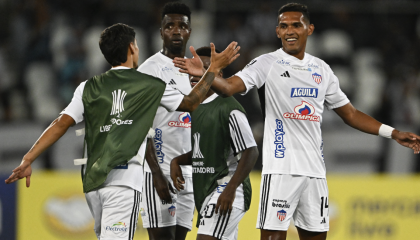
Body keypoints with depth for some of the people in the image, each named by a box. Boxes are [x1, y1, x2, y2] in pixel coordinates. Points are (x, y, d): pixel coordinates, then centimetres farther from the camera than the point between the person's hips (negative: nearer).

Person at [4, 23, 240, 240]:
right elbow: (192, 103, 20)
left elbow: (61, 124, 2)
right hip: (124, 180, -5)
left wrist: (28, 160, 1)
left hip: (93, 182, 5)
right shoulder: (151, 86, 5)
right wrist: (214, 68, 32)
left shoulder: (89, 88, 11)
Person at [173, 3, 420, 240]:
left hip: (315, 169, 5)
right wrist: (205, 74, -38)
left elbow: (350, 114, 21)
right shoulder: (267, 64, -2)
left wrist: (393, 133, 15)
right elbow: (229, 86, -17)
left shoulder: (322, 70, 13)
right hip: (281, 168, -5)